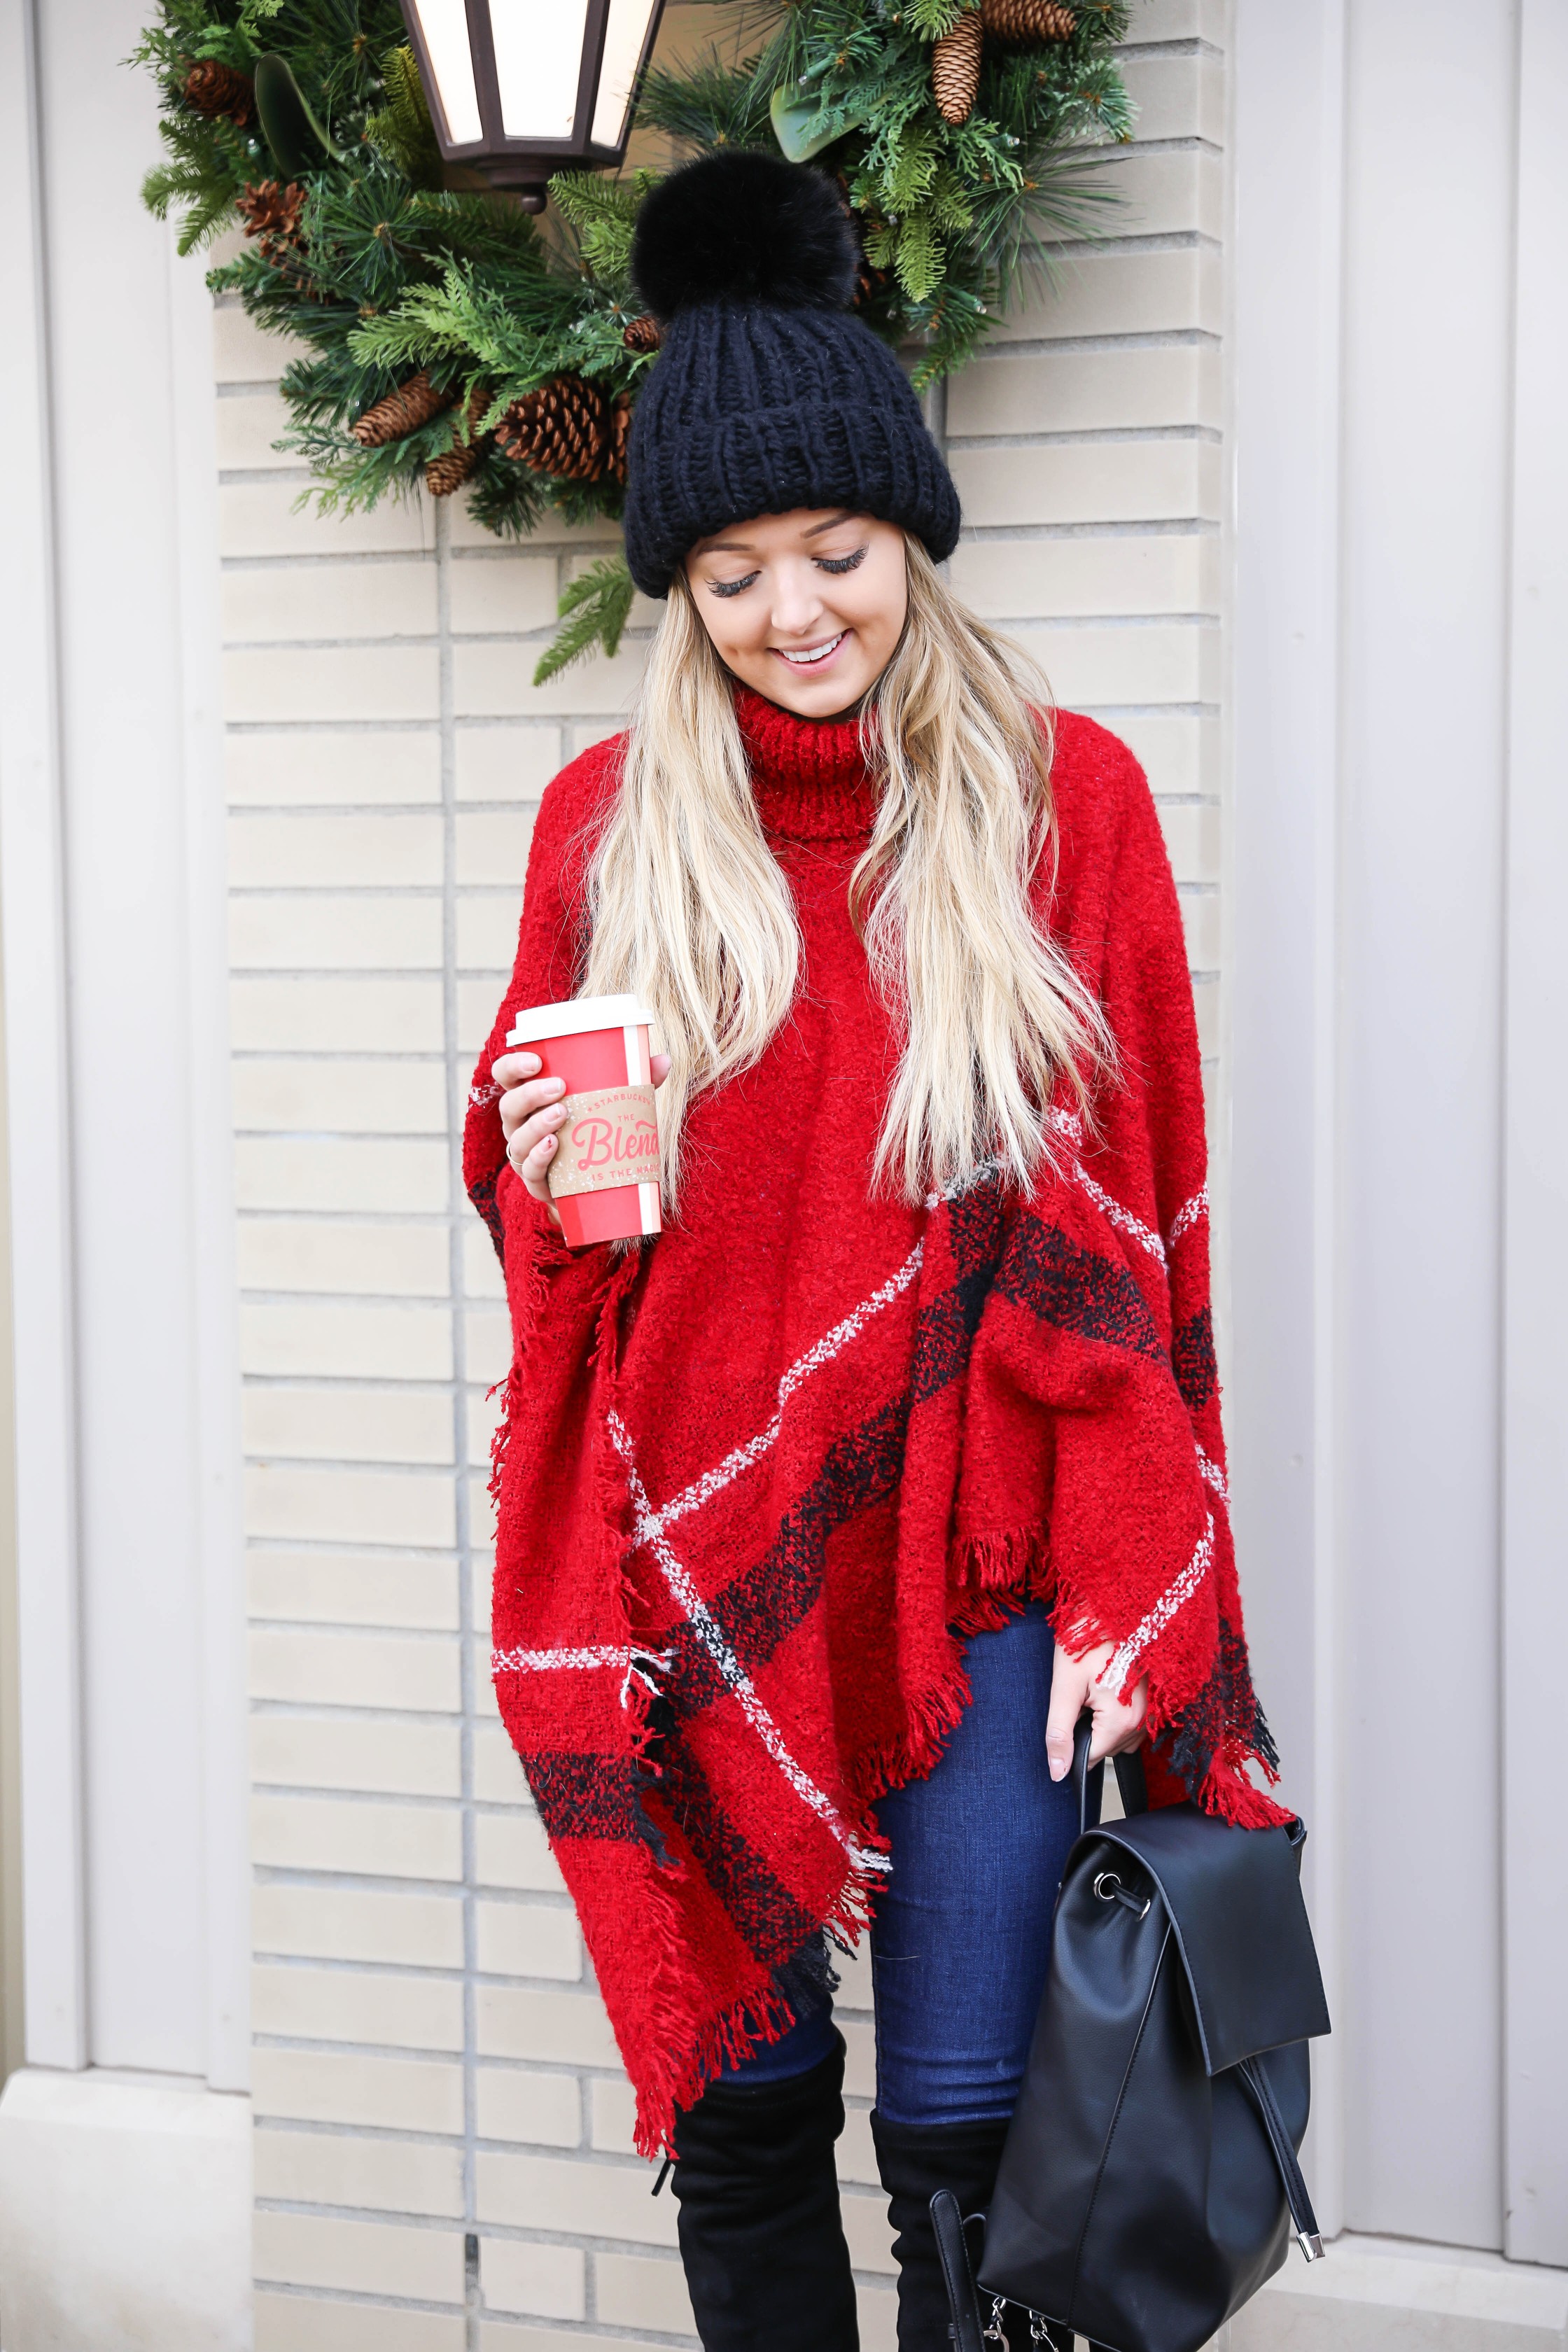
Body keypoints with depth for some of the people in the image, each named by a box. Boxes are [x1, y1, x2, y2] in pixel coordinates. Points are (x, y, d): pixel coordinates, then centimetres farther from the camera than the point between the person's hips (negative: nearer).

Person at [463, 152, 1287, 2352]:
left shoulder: (1062, 795, -2)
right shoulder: (610, 823, 4)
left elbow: (1129, 1223, -2)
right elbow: (534, 1185, 13)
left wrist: (1118, 1580, -7)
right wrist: (538, 1159, -12)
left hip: (970, 1556, -2)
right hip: (686, 1564, 2)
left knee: (960, 2131, 0)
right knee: (738, 2098, 10)